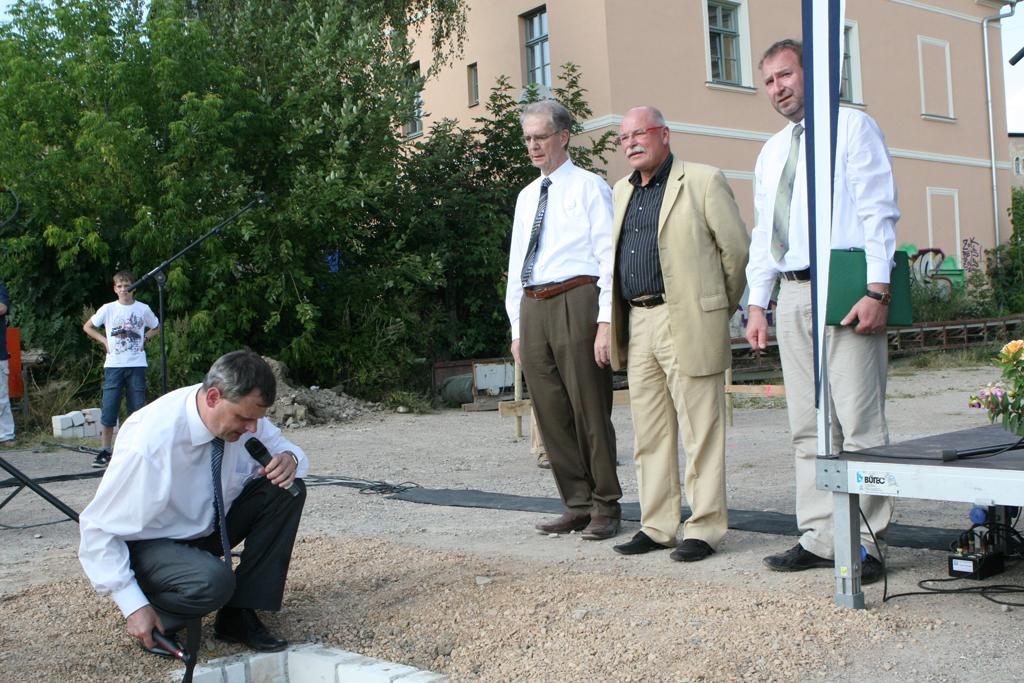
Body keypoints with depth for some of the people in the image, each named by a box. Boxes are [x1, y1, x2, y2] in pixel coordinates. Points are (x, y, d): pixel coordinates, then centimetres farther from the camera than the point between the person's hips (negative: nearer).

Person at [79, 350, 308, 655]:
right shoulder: (151, 442, -33)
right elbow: (98, 528, -24)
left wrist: (290, 459, -23)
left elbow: (281, 446, 4)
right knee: (213, 581, -37)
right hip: (150, 544, -7)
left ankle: (239, 616, -10)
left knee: (288, 489, -16)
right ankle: (153, 620, -3)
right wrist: (134, 607, -26)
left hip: (209, 524, 7)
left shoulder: (241, 412, -16)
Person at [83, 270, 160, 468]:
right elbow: (87, 327, 12)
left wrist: (145, 339, 4)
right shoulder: (108, 309, 2)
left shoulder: (143, 309, 3)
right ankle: (104, 451, 2)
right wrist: (104, 341, 0)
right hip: (114, 365, -1)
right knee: (108, 410, -3)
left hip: (137, 365, 1)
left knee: (138, 410, 3)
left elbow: (156, 327, 20)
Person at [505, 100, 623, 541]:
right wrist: (517, 327, 16)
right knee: (550, 412, 7)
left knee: (589, 409, -3)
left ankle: (605, 507, 7)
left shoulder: (589, 187, 2)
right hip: (533, 308, 7)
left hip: (575, 301, -6)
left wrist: (606, 321, -15)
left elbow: (609, 256, -6)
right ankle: (576, 504, 18)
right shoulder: (526, 197, 21)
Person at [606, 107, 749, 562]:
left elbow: (737, 249, 0)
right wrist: (617, 325, 17)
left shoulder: (703, 182, -2)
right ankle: (656, 526, 18)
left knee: (700, 431, -2)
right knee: (649, 434, 10)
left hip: (688, 324, -7)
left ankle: (705, 528, 6)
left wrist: (719, 310, 7)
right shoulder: (623, 191, 18)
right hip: (637, 323, 7)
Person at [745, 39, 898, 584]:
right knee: (807, 427, 8)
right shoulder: (770, 154, 22)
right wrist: (758, 304, 13)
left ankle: (865, 543, 0)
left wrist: (877, 291, -16)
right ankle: (819, 539, 15)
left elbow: (879, 211, -7)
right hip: (791, 295, 7)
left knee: (858, 423, -7)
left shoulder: (852, 127, 2)